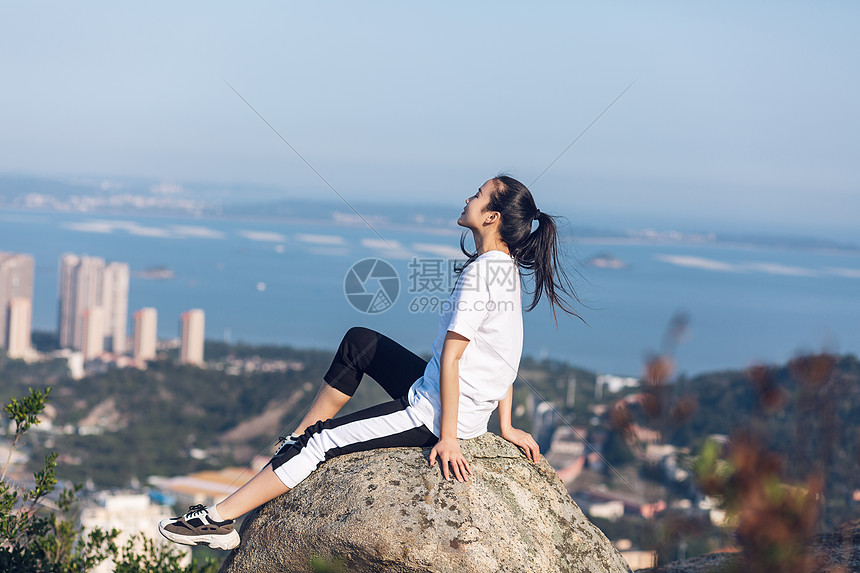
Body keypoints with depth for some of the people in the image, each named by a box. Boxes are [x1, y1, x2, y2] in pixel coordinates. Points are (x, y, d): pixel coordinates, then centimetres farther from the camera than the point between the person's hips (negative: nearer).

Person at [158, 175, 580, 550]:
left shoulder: (480, 273, -22)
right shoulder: (507, 265, 8)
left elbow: (451, 359, -23)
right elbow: (502, 355, 11)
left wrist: (448, 437, -23)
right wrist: (505, 426, 14)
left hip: (436, 414, -9)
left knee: (322, 442, -8)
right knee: (358, 342, 19)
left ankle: (219, 520, -4)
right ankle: (296, 443, 25)